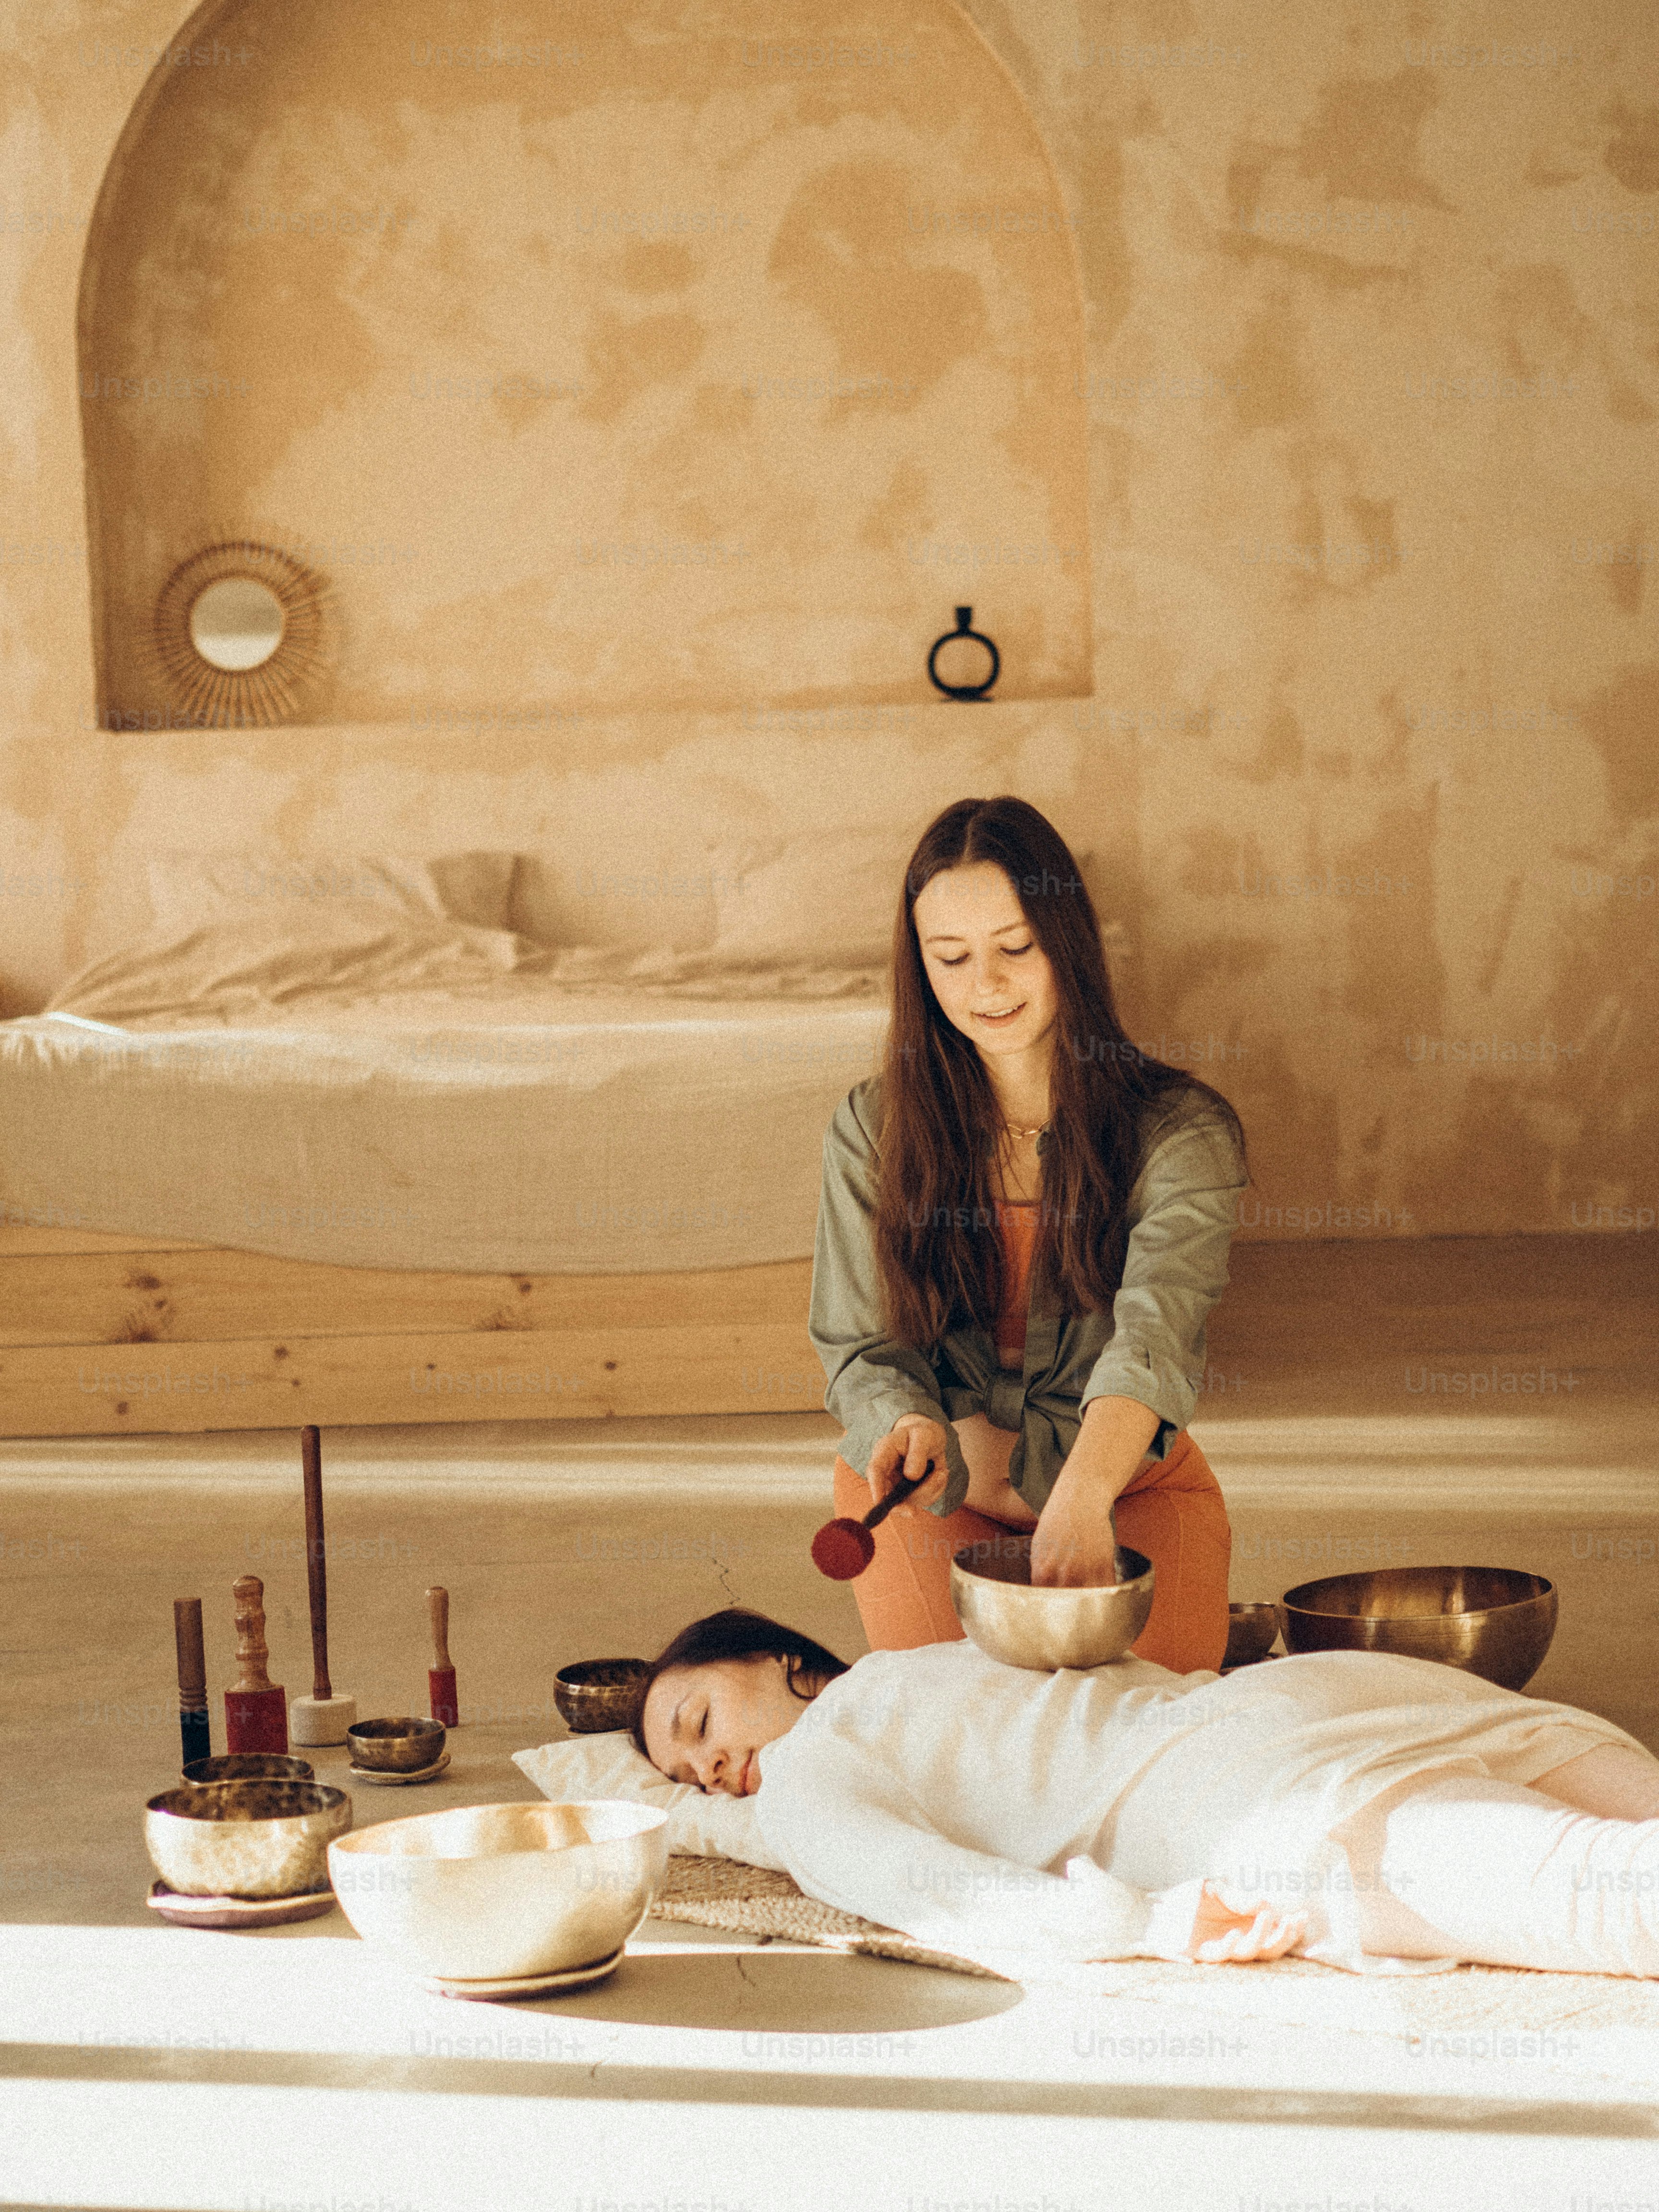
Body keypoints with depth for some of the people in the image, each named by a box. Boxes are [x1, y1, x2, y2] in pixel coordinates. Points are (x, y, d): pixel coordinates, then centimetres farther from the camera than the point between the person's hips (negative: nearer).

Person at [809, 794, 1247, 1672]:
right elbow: (863, 1351, -2)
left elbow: (1157, 1329, -29)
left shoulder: (1181, 1131, -12)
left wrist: (1083, 1498, -49)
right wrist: (910, 1427, -28)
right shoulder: (870, 1130, -3)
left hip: (1131, 1485, -1)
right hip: (937, 1493, 1)